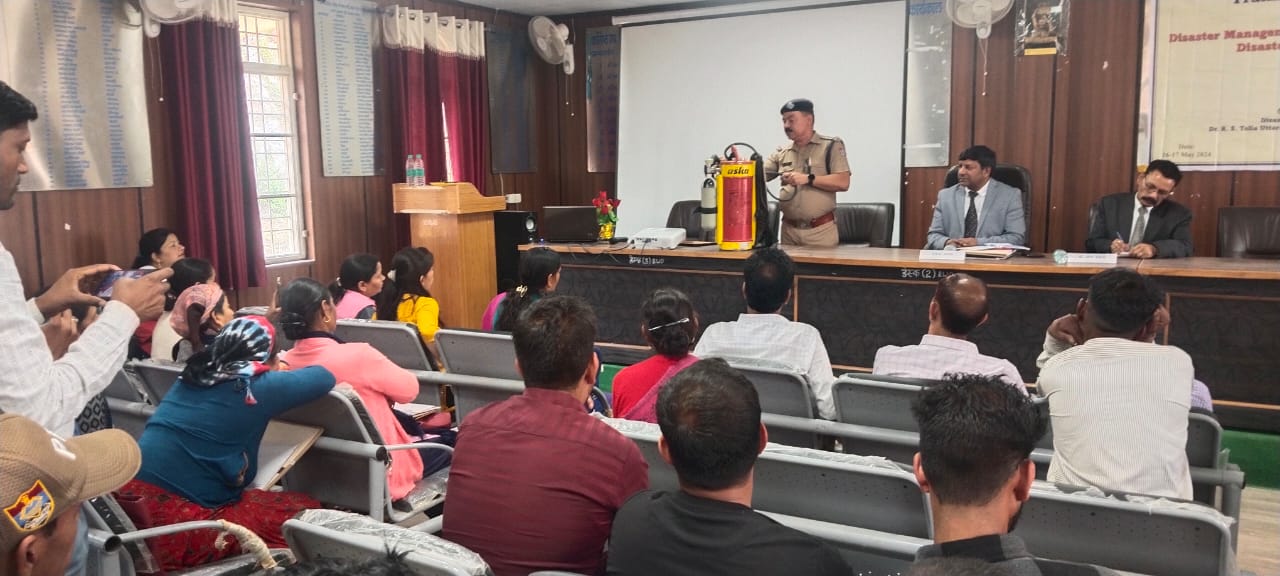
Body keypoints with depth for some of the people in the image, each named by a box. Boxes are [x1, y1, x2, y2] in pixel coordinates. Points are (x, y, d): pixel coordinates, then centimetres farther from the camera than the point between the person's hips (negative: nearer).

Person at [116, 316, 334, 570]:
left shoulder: (193, 376, 13)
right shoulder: (256, 386, -6)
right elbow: (325, 377, 6)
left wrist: (276, 372, 41)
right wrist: (277, 370, 23)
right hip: (176, 526, -8)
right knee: (307, 511, 0)